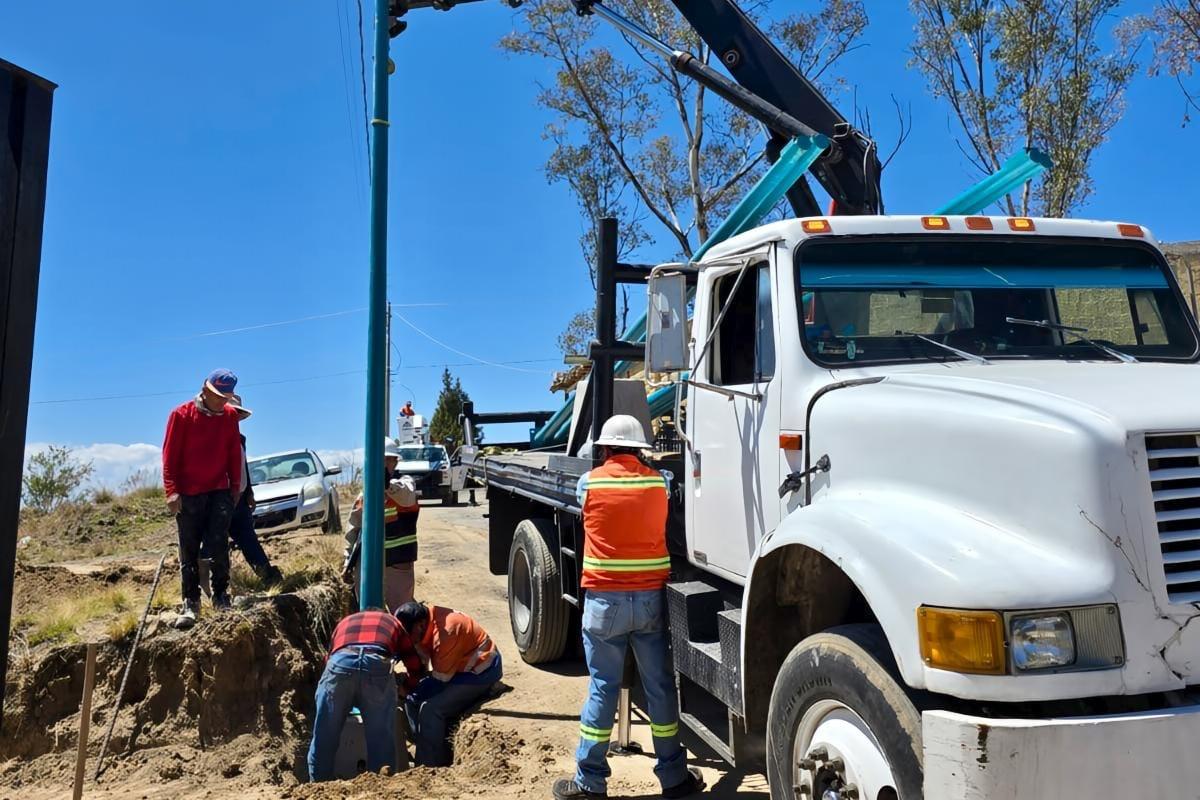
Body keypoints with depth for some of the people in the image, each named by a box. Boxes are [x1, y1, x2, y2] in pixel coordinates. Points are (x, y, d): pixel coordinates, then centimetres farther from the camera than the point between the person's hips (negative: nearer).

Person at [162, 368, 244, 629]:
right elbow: (170, 456, -5)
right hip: (188, 494, -1)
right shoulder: (181, 415, -4)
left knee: (219, 548, -3)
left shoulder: (230, 416, 5)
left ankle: (221, 596, 9)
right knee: (189, 551, 3)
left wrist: (235, 486, 10)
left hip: (220, 492, 2)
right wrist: (172, 490, -10)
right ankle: (190, 603, 9)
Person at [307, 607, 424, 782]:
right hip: (378, 666, -1)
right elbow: (415, 666, 33)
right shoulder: (392, 622, 38)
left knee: (325, 736, 15)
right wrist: (405, 689, 53)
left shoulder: (345, 622, 42)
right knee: (381, 738, 10)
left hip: (340, 662, 1)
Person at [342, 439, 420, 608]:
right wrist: (347, 562, 11)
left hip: (399, 563, -4)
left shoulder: (405, 482, -7)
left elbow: (406, 496, -33)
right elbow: (353, 530, 14)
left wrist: (388, 483, -53)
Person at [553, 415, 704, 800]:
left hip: (605, 600, -1)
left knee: (602, 688, 7)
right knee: (660, 687, 10)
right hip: (651, 598, 1)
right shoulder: (658, 481, 1)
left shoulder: (589, 482, -3)